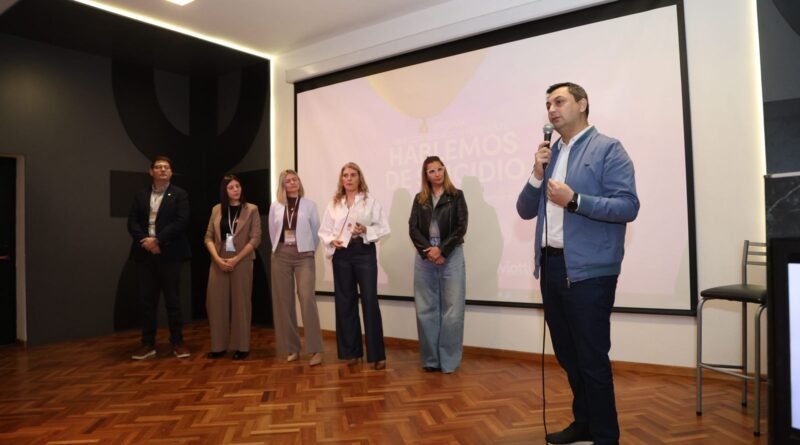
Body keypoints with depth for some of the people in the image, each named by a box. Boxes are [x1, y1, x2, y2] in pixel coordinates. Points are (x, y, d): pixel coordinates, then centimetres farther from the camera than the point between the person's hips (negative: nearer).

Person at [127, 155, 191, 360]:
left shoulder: (180, 194, 3)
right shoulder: (140, 195, 14)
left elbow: (181, 222, -10)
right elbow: (132, 222, 5)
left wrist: (157, 240, -16)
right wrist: (145, 241, -12)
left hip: (168, 253, -3)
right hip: (145, 253, 3)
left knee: (172, 299, 2)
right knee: (147, 300, 6)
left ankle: (177, 342, 10)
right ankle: (148, 344, 14)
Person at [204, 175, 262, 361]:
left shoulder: (251, 209, 0)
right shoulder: (217, 209, 10)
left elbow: (255, 238, -6)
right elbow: (208, 237, 7)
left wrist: (236, 259, -13)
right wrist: (217, 258, -9)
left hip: (242, 262, -3)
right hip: (219, 263, 3)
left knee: (241, 304, 1)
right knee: (216, 303, 3)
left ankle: (241, 347, 8)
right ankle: (219, 346, 14)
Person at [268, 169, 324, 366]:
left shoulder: (309, 204, 2)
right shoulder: (275, 206, 6)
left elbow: (316, 230, 6)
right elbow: (272, 231, 12)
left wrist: (311, 250, 5)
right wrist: (280, 249, 10)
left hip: (304, 255, -3)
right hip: (281, 256, 3)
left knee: (307, 299, -13)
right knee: (284, 301, 3)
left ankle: (316, 349, -10)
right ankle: (292, 348, 13)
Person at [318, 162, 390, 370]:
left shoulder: (370, 201, 1)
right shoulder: (333, 204, 10)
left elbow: (383, 227, -2)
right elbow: (323, 230, 9)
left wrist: (366, 231, -18)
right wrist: (331, 241, -10)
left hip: (364, 252, -3)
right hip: (341, 254, 4)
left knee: (370, 301, -4)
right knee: (345, 302, 8)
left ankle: (377, 354, 3)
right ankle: (352, 351, 21)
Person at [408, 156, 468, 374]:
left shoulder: (456, 196, 5)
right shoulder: (419, 199, 12)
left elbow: (461, 227, -3)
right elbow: (413, 228, 3)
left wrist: (441, 250, -12)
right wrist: (428, 250, -12)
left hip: (451, 257, -2)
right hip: (424, 258, 2)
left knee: (452, 310, -2)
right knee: (425, 310, 4)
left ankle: (449, 360, 7)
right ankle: (430, 359, 14)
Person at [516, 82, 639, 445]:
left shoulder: (607, 149, -5)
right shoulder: (550, 154, 14)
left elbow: (628, 206, -13)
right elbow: (525, 211, 12)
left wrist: (574, 200, -20)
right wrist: (537, 174, -2)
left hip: (588, 270, -7)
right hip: (551, 266, 7)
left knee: (592, 358, 2)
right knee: (567, 354, 17)